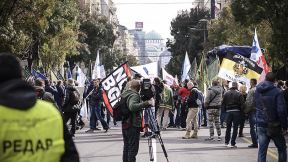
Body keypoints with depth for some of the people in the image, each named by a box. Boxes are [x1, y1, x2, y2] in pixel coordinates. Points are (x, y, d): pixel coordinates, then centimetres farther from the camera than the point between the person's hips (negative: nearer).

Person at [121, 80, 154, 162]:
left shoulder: (124, 94, 11)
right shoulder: (134, 95, -16)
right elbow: (132, 106, -35)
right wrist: (146, 103, -38)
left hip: (124, 125, 9)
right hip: (133, 126, -9)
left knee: (126, 148, 15)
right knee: (133, 149, -6)